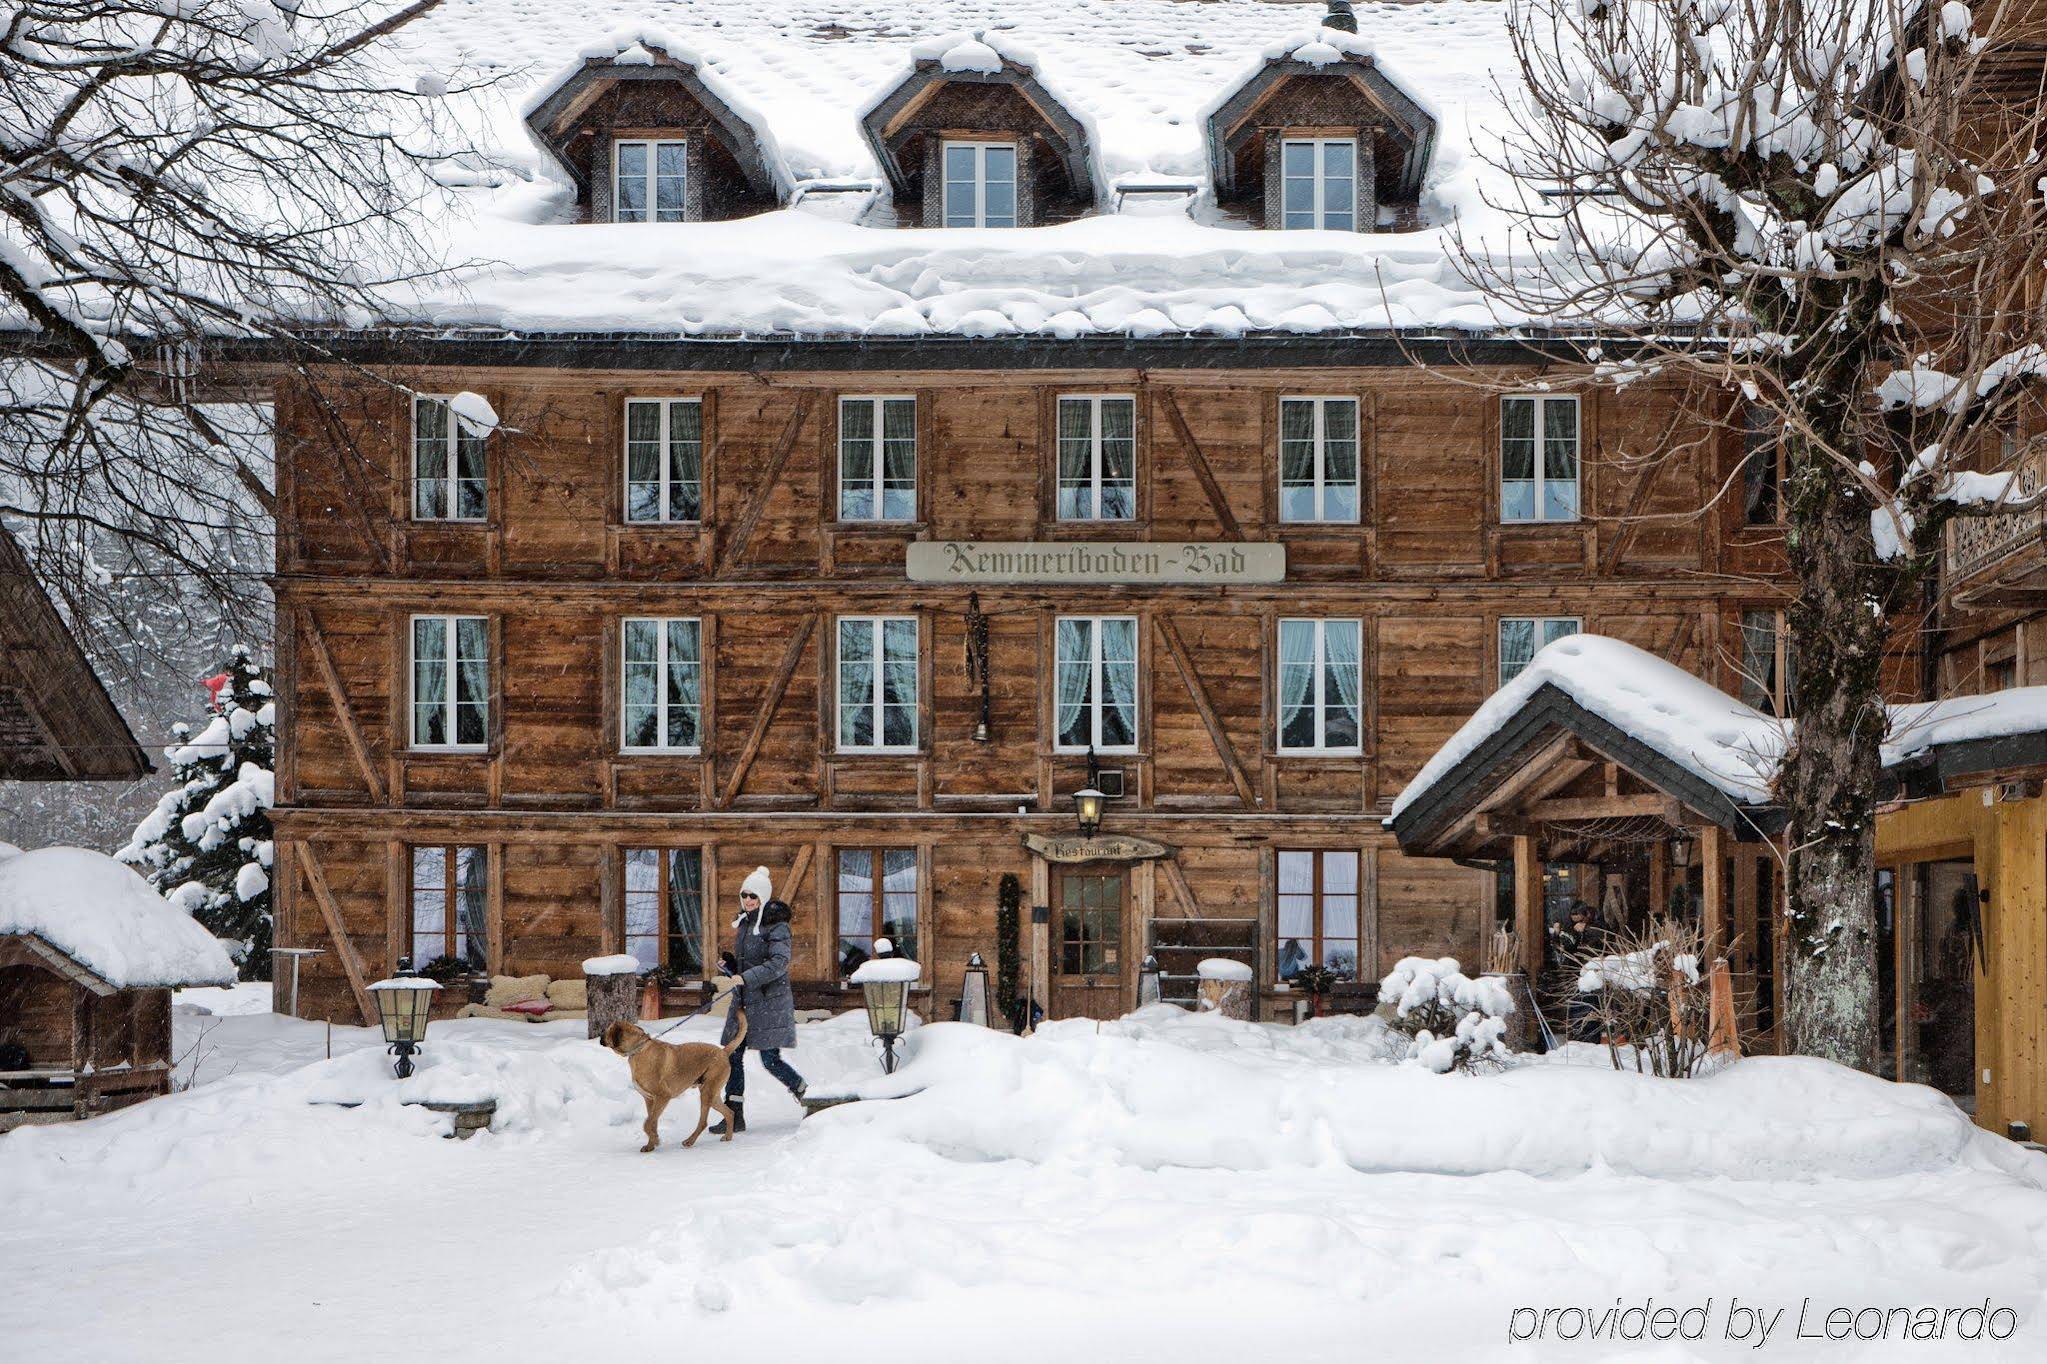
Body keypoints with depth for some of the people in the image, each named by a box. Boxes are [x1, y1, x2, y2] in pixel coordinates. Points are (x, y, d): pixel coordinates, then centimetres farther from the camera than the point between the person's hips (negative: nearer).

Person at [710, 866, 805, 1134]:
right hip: (743, 1001, 8)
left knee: (770, 1060, -6)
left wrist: (746, 978, -26)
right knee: (733, 1056, 2)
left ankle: (805, 1093, 19)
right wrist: (728, 963, 3)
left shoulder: (776, 925, -10)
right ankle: (734, 1116, 6)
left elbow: (779, 963, -21)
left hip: (769, 1001, -8)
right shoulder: (744, 924, 14)